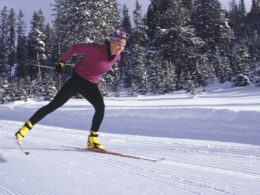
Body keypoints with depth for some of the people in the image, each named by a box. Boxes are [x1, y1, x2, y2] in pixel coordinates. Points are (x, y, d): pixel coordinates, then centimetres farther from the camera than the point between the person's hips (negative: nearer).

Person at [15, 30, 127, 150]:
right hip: (77, 80, -5)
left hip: (91, 85, 5)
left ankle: (92, 139, -3)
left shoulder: (117, 57, -2)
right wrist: (62, 62, -3)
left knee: (101, 108, -16)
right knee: (53, 105, -7)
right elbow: (75, 47, -10)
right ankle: (26, 127, 4)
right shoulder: (96, 49, -22)